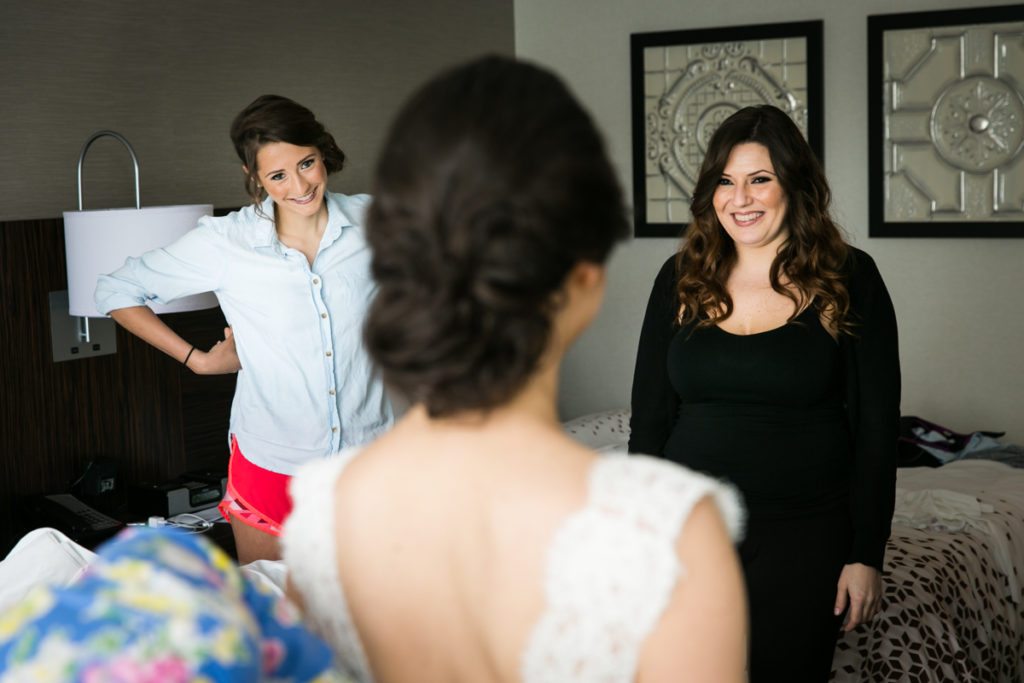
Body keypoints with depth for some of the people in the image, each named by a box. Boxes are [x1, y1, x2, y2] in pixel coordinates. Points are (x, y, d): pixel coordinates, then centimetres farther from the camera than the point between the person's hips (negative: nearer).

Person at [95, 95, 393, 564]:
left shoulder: (371, 221, -4)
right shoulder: (225, 242, -9)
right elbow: (114, 292, 2)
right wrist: (198, 359, -1)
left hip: (370, 455, 1)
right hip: (270, 468, -1)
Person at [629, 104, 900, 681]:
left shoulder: (849, 280, -4)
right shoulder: (680, 280, 3)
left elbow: (877, 426, -3)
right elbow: (650, 419, 6)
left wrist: (866, 554, -6)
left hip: (804, 538, -2)